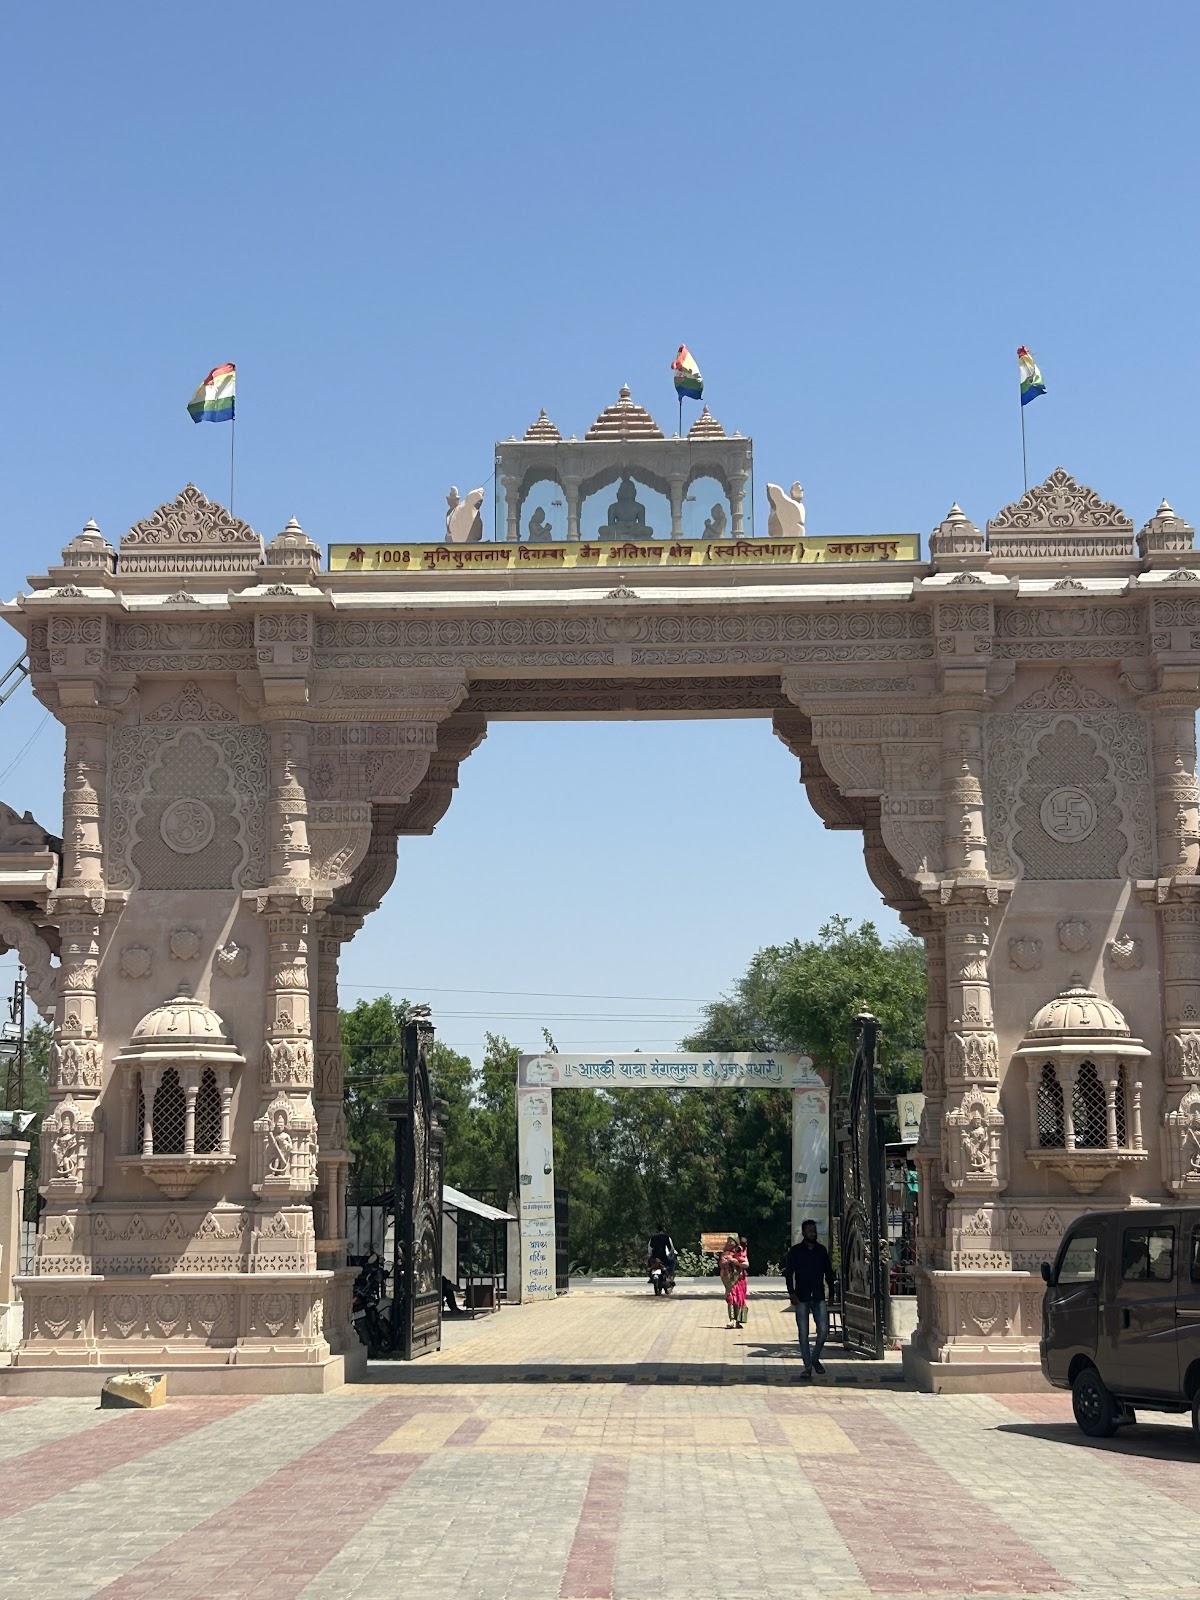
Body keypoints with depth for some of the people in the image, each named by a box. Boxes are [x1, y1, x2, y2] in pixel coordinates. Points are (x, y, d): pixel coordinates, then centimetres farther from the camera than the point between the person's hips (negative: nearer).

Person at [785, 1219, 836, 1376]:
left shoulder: (822, 1250, 8)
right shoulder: (795, 1251, 1)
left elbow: (829, 1273, 14)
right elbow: (788, 1273, -2)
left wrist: (831, 1293, 10)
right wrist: (792, 1293, -13)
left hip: (819, 1297, 2)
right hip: (801, 1298, -2)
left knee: (823, 1330, -6)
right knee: (803, 1333, 0)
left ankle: (815, 1358, 17)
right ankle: (807, 1366, 7)